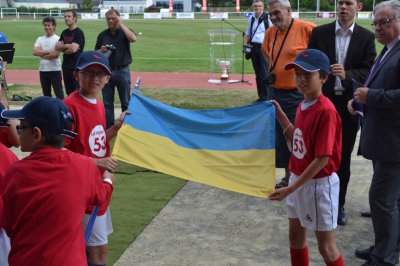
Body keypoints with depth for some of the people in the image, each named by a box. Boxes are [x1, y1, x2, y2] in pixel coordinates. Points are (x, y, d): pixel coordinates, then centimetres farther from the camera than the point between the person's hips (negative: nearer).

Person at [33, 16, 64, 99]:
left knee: (59, 92, -2)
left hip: (55, 70, -5)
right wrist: (49, 51, -11)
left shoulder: (57, 39, -6)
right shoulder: (40, 39, 10)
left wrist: (42, 54, -6)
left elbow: (56, 54, -17)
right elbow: (35, 52, -4)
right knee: (46, 93, 14)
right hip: (43, 70, 6)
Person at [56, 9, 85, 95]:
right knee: (69, 92, 13)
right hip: (66, 66, 8)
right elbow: (57, 47, 7)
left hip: (77, 66, -8)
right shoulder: (64, 32, 15)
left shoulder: (79, 33, -9)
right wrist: (67, 45, -7)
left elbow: (73, 49, -19)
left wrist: (63, 48, -3)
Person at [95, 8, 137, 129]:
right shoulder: (102, 35, 9)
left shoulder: (124, 32, 1)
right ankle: (108, 127, 15)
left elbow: (133, 38, -22)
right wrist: (101, 51, -9)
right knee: (107, 102, 7)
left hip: (122, 71, -3)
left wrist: (121, 24, -17)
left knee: (126, 102, 3)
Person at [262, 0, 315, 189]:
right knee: (280, 138, 16)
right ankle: (287, 178, 31)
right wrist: (272, 72, 12)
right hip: (276, 93, 7)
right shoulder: (270, 32, 6)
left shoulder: (306, 28, -14)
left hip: (299, 96, -7)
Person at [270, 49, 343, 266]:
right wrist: (280, 115, 7)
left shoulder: (326, 111, -24)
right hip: (299, 180, 9)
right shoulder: (302, 106, 3)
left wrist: (290, 189, -24)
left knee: (326, 248, 5)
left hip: (319, 184, -9)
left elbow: (322, 159, -25)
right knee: (296, 237, 21)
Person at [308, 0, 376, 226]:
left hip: (349, 105, 0)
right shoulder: (319, 33, 1)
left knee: (343, 157, 9)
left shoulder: (366, 37, 1)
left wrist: (347, 75, -24)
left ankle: (339, 204, 23)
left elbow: (369, 71, -6)